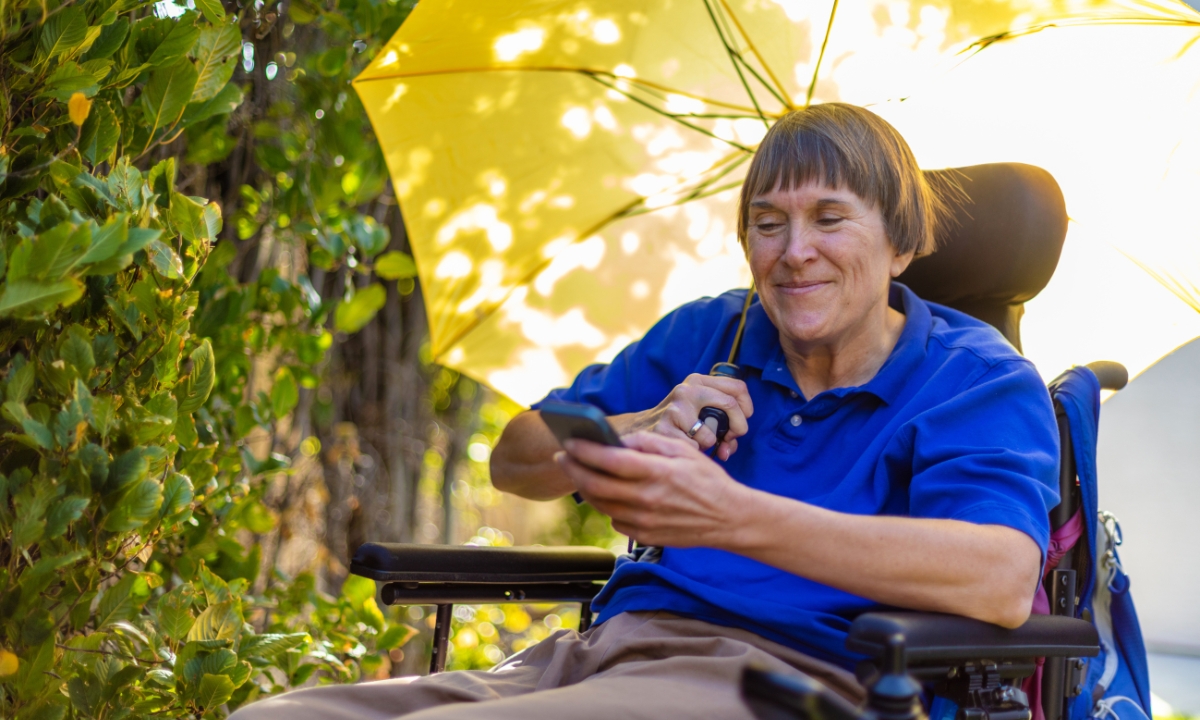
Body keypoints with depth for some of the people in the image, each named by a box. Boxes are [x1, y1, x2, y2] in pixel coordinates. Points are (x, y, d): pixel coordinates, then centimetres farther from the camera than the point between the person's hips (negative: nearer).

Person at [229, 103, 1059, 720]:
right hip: (602, 650, 6)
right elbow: (515, 461, 23)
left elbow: (1003, 580, -18)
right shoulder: (706, 336, 22)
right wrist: (643, 429, -1)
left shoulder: (978, 379, 4)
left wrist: (734, 517, -27)